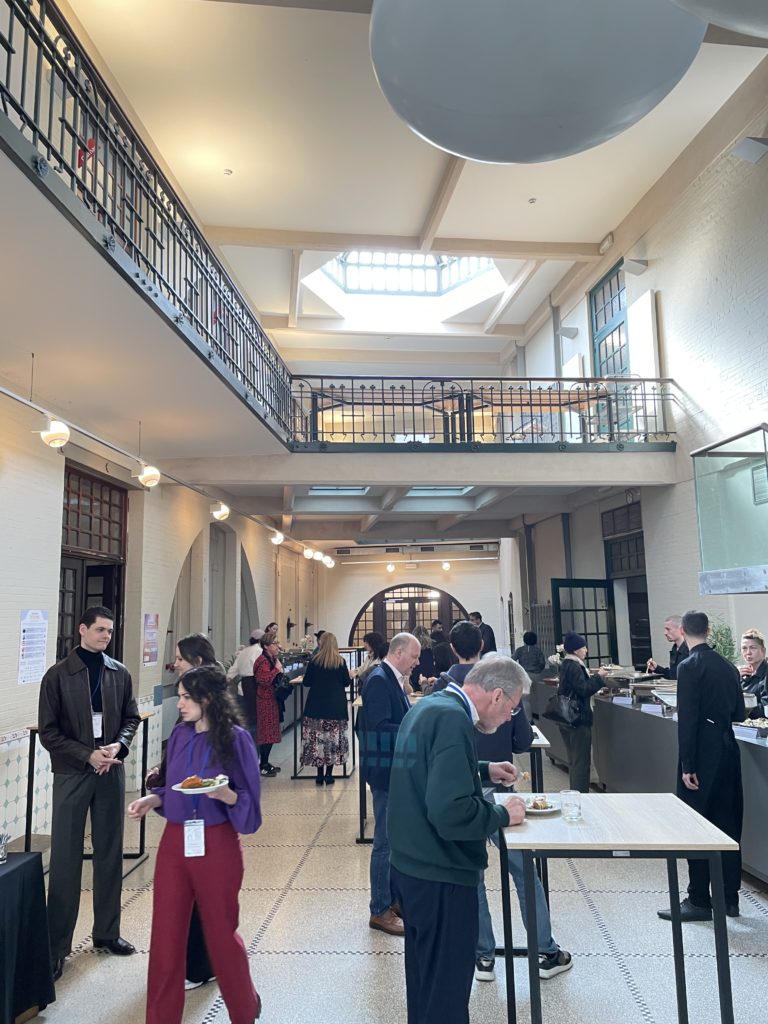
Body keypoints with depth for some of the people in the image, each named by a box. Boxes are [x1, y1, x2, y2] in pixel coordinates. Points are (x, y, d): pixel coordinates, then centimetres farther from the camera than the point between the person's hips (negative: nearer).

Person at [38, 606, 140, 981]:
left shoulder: (120, 673, 2)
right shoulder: (58, 675, -7)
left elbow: (131, 717, 8)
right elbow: (48, 731, -7)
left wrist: (119, 745, -12)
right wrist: (88, 755, -15)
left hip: (111, 772, 3)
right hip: (72, 774, -3)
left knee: (110, 854, 13)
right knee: (65, 859, 3)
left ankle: (106, 932, 29)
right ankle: (56, 946, 17)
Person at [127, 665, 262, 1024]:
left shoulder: (235, 739, -14)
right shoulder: (179, 734, 1)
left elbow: (249, 800, -11)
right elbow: (173, 787, 13)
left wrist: (225, 794, -30)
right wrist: (153, 798, -5)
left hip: (216, 845, -4)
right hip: (174, 841, 4)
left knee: (221, 932, 13)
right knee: (165, 936, 8)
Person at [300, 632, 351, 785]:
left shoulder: (314, 660, -4)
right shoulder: (340, 662, -4)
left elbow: (306, 682, 1)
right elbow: (346, 683, 2)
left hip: (316, 704, 0)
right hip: (336, 705, 0)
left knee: (317, 738, 7)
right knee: (333, 737, 6)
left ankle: (320, 774, 9)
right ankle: (329, 773, 7)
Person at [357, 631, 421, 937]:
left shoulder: (392, 679, 11)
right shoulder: (379, 680, -19)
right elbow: (379, 727, -25)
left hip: (397, 770, 10)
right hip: (385, 772, -10)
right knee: (385, 842, 1)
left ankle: (394, 897, 34)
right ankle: (380, 911, 14)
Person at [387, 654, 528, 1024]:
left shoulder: (428, 706, 6)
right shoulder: (452, 720, -25)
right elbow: (450, 813, -31)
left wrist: (483, 771, 14)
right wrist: (501, 814, -15)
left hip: (411, 867, 10)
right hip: (440, 876, -10)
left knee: (425, 984, 25)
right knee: (446, 993, 8)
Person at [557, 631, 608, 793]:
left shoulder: (566, 665, 12)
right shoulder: (574, 667, -18)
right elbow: (584, 690, -22)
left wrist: (594, 676, 11)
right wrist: (598, 677, -12)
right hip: (579, 719, -10)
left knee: (574, 761, 18)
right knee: (582, 762, -3)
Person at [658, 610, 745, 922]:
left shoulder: (689, 667, -15)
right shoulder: (728, 666, 6)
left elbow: (687, 719, -18)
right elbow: (739, 713, 11)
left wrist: (687, 766, -15)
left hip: (702, 755, -7)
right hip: (727, 750, 7)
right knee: (727, 824, 15)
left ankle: (699, 901, 11)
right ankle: (729, 898, 25)